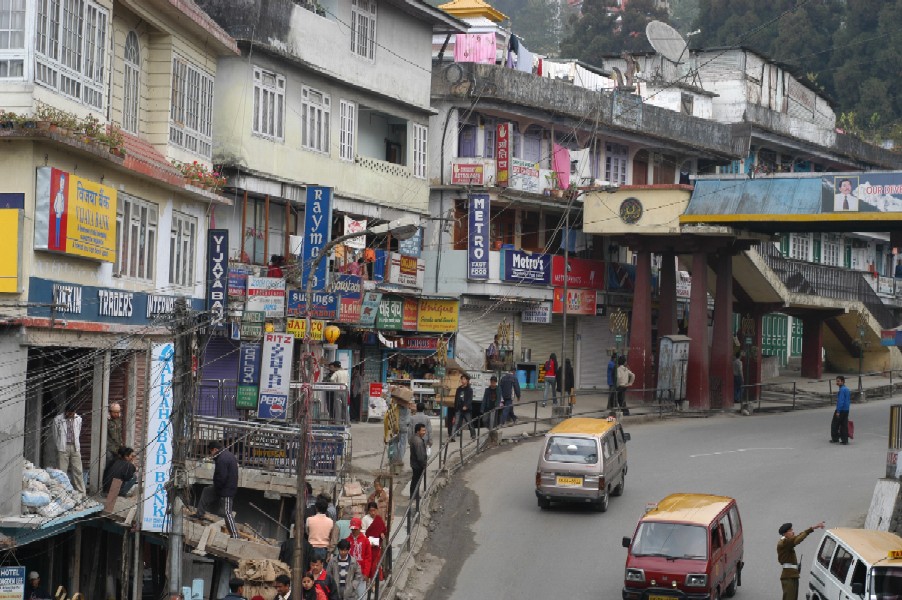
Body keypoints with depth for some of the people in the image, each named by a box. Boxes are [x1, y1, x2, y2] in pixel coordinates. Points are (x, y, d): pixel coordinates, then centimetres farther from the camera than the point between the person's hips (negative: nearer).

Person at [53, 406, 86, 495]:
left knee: (78, 471, 3)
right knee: (62, 472, -3)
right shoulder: (57, 419, -2)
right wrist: (60, 446, 10)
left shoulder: (78, 419, 6)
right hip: (63, 448, -3)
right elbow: (55, 435, 6)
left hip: (75, 447, 3)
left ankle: (81, 493, 7)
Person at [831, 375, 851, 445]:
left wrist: (838, 411, -21)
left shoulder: (841, 390, -16)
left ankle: (835, 438, 8)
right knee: (844, 425, 8)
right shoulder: (847, 389, 13)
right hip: (846, 410, 8)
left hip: (841, 410, -8)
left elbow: (840, 401, -21)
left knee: (834, 424, 4)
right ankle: (845, 440, 5)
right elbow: (849, 401, 20)